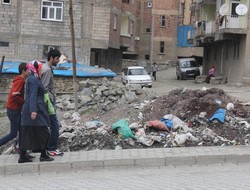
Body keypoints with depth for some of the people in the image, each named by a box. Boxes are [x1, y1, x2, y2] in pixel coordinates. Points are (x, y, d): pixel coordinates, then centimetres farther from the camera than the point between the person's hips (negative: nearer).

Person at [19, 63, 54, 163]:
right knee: (44, 133, 0)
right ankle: (43, 155, 7)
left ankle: (22, 157, 12)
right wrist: (33, 110, -29)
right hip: (35, 111, -10)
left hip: (28, 111, 10)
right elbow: (33, 96, -22)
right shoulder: (33, 80, -13)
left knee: (27, 134, 9)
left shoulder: (33, 79, 17)